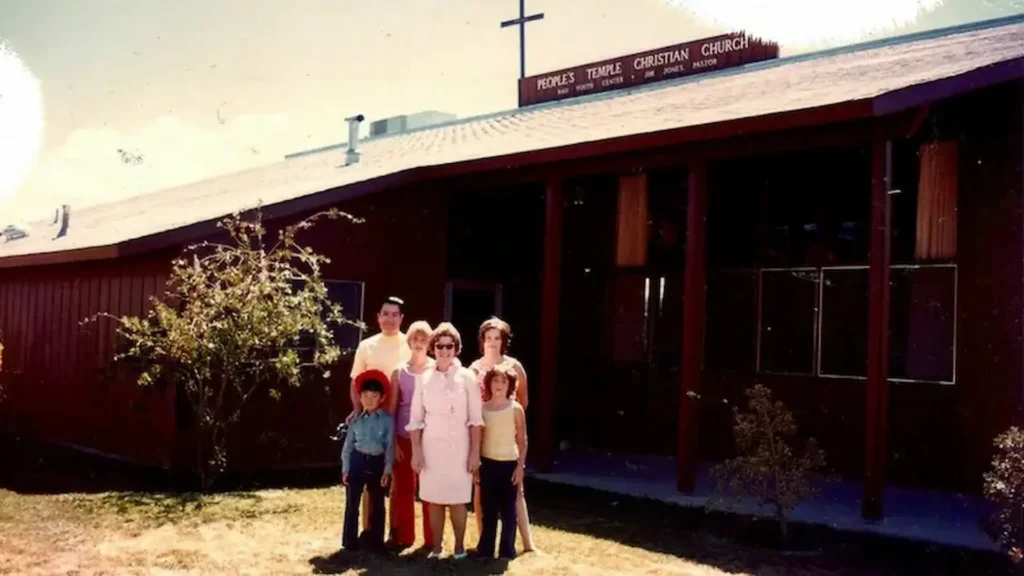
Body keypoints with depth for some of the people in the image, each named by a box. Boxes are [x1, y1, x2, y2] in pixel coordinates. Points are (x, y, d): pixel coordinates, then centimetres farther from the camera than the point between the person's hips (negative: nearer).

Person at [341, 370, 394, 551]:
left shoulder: (387, 419, -2)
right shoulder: (356, 420, 4)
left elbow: (390, 446, -3)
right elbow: (348, 445, 6)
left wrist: (387, 470, -7)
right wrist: (345, 469, 0)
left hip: (377, 463, -1)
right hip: (357, 462, 1)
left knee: (377, 505, 10)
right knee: (352, 504, 3)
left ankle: (375, 540, 22)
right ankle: (350, 541, 12)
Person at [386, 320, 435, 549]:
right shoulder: (400, 372, 4)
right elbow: (391, 409, 4)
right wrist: (393, 441, -2)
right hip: (404, 438, 1)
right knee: (402, 488, 7)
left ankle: (432, 539, 15)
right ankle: (402, 537, 19)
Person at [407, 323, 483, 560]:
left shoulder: (467, 377, -2)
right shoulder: (424, 378, 3)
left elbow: (475, 419, -3)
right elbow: (415, 419, 4)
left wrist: (475, 452, -7)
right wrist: (416, 451, -2)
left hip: (458, 447, -2)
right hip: (431, 446, 2)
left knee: (457, 500, 3)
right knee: (434, 500, 8)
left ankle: (459, 548, 17)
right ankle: (435, 548, 19)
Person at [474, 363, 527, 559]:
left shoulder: (516, 409, -5)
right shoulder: (482, 408, 1)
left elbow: (522, 440, -2)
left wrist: (520, 466, -7)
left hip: (509, 464, -2)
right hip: (487, 463, 2)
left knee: (508, 509, 5)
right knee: (488, 510, 9)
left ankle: (507, 550, 14)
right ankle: (485, 549, 18)